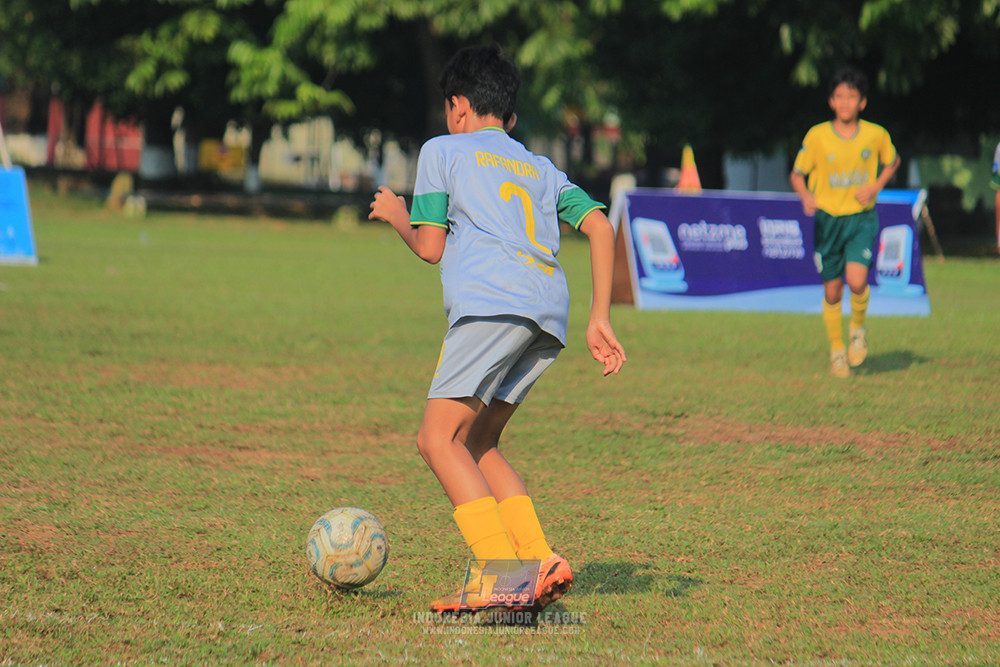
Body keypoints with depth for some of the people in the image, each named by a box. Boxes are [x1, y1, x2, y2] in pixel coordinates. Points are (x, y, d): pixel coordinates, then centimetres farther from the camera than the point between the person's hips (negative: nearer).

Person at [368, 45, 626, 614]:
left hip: (491, 301, -7)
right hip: (551, 312, 7)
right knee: (477, 443, 17)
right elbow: (600, 226, 19)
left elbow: (430, 247, 11)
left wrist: (397, 217, 33)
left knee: (439, 438, -9)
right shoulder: (542, 169, 32)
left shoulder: (443, 151, 18)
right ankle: (541, 562, 2)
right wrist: (601, 320, 18)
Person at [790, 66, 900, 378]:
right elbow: (797, 174, 3)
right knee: (832, 290, 5)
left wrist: (875, 187, -1)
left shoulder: (876, 135, -4)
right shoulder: (817, 136, -7)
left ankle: (858, 327, 9)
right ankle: (837, 351, 23)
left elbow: (892, 162, 16)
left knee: (857, 280, -21)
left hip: (862, 218, -1)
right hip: (828, 219, 1)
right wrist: (807, 197, -18)